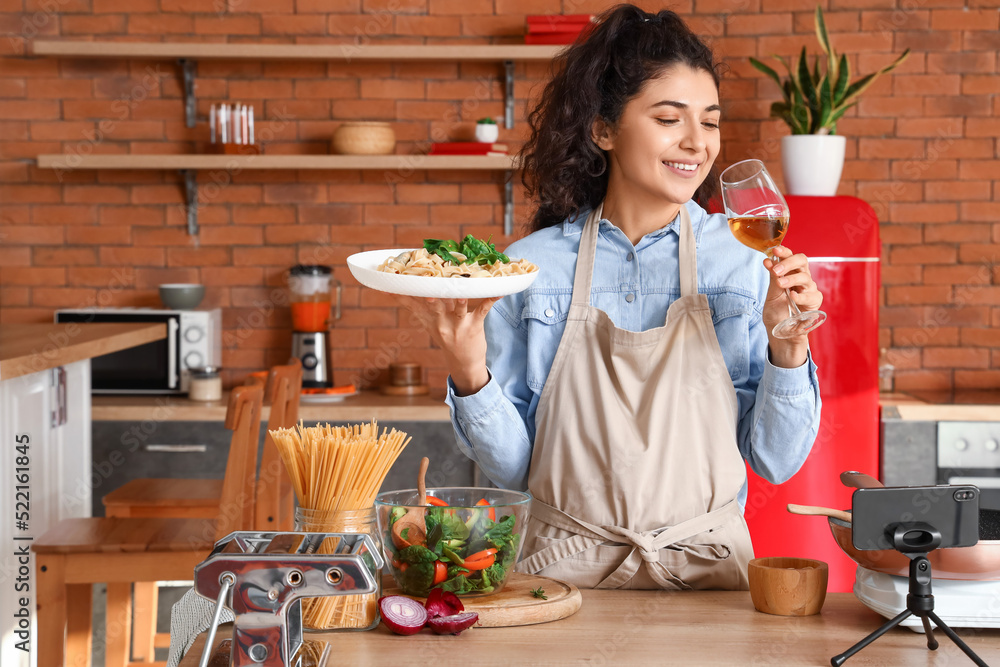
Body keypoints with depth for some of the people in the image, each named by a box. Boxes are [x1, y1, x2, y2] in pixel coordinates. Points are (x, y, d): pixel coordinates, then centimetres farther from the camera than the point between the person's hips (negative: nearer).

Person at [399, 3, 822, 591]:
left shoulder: (747, 262, 2)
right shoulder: (531, 267, 2)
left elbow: (775, 462, 4)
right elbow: (513, 465, 5)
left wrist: (786, 344, -9)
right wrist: (469, 371, -10)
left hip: (707, 568, 0)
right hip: (568, 571, 0)